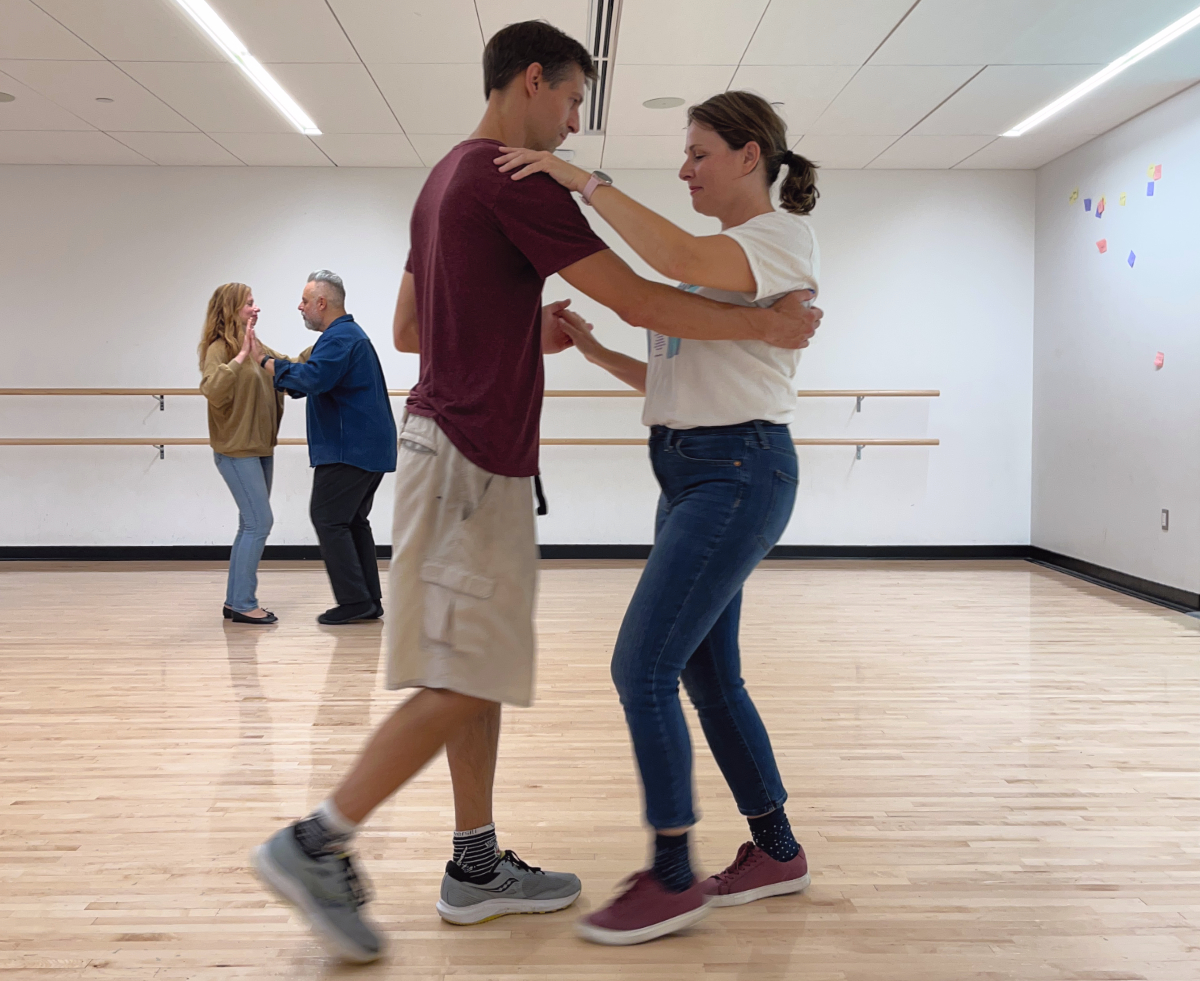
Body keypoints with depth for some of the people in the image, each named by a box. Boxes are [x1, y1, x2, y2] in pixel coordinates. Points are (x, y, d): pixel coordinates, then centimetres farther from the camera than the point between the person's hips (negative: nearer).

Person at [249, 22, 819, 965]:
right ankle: (317, 843, 3)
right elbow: (641, 300, -16)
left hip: (463, 450, 10)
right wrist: (767, 322, -5)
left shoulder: (447, 179, 18)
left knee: (485, 670, 12)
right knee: (465, 682, -5)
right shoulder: (517, 182, -13)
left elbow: (408, 328, 22)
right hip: (472, 460, -10)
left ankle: (477, 866, 20)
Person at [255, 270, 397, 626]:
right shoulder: (350, 334, 21)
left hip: (349, 450, -11)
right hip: (370, 449, 11)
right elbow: (320, 381, 23)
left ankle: (354, 600, -6)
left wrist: (267, 362, -17)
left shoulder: (339, 338, -14)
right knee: (353, 521, 13)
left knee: (328, 518, -6)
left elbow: (311, 379, -28)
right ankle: (369, 602, 14)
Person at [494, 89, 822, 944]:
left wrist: (580, 178, -23)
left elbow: (678, 258, -28)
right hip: (689, 471, 10)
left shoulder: (784, 238, -7)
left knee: (643, 667, -12)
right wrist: (591, 346, 6)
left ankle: (672, 879, 0)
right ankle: (777, 851, 26)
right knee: (708, 675, 12)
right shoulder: (717, 259, 20)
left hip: (739, 470, -10)